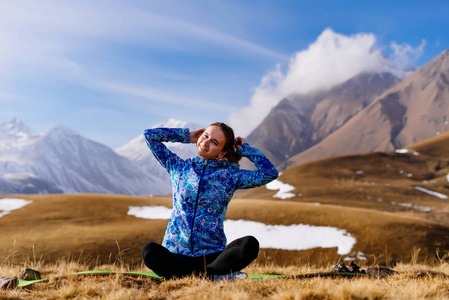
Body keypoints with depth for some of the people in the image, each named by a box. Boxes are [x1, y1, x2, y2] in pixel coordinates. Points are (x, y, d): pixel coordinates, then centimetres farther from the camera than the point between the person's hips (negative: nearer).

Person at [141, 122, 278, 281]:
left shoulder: (231, 175, 8)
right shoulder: (179, 167, 11)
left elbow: (270, 173, -1)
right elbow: (150, 135, 15)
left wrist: (244, 148, 6)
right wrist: (187, 136, 16)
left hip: (212, 255, -1)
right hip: (176, 254, 1)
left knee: (250, 244, -28)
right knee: (149, 251, -33)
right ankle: (213, 276, -30)